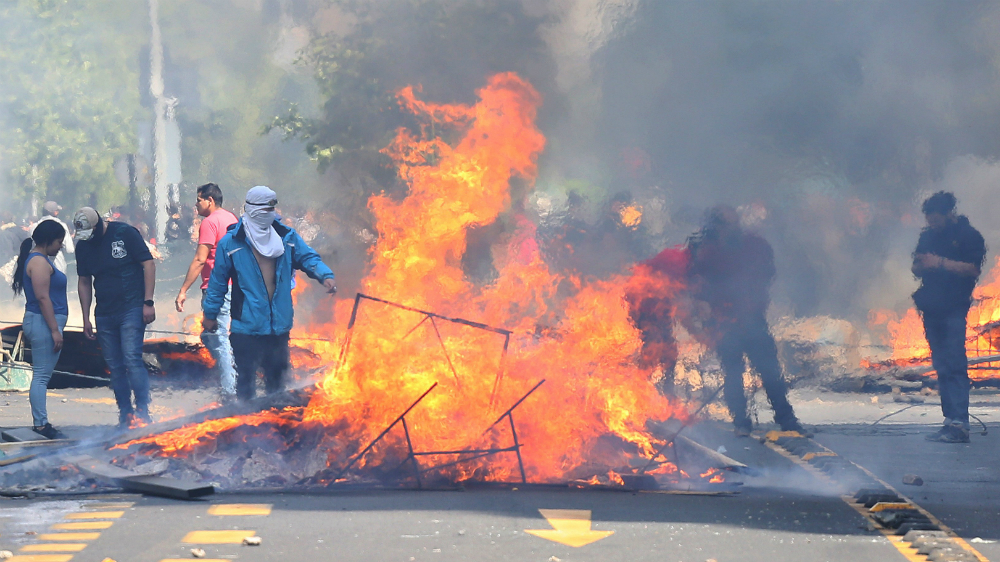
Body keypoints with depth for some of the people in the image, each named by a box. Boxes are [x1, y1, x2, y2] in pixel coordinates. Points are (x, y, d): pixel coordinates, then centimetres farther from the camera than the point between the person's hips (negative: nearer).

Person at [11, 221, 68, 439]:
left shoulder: (39, 260, 18)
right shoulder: (39, 262, -14)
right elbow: (43, 297, -20)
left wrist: (55, 327, 23)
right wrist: (54, 330, -21)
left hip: (44, 324, 11)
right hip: (43, 323, -11)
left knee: (42, 376, 11)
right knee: (41, 375, -9)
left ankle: (40, 422, 14)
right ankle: (41, 423, -9)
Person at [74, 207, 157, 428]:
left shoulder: (125, 233, -7)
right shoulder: (83, 245, 8)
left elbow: (149, 264, -6)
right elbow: (84, 282, 16)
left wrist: (148, 302, -12)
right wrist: (86, 319, 13)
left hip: (132, 310, -5)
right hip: (104, 315, 5)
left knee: (132, 359, -15)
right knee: (115, 366, 5)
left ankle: (143, 411, -11)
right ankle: (125, 414, 10)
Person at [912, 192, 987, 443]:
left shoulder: (969, 236, -2)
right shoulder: (928, 236, 17)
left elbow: (973, 269, -10)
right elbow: (916, 270, 22)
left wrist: (941, 263, -17)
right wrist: (922, 264, -2)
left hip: (954, 309, -7)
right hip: (931, 308, 7)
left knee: (954, 364, -13)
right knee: (941, 366, 6)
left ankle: (959, 424, -17)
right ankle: (951, 420, 10)